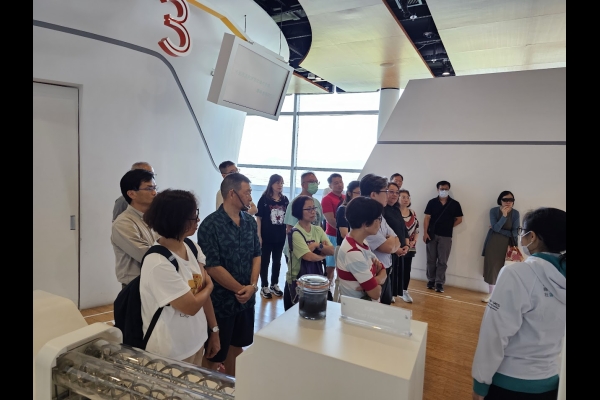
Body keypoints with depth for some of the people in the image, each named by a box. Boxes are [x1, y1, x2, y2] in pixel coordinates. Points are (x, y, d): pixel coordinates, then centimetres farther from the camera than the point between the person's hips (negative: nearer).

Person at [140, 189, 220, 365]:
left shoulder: (192, 248, -4)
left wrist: (214, 332, 5)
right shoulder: (158, 263, -27)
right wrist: (209, 286, -4)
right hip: (171, 353, -7)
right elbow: (191, 306, -22)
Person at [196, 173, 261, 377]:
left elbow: (256, 255, 6)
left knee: (237, 346, 22)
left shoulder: (250, 222, 3)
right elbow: (212, 267, -19)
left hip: (246, 298, 6)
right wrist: (241, 289, -13)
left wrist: (253, 285, -8)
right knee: (214, 355, 11)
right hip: (221, 301, -6)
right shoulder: (210, 225, -17)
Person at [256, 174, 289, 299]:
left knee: (277, 261, 15)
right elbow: (259, 218, -7)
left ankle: (274, 285, 30)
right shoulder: (264, 199, -7)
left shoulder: (285, 200, 4)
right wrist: (259, 236, -12)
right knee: (265, 261, 8)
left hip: (280, 236, 4)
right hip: (267, 236, -4)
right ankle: (264, 287, 19)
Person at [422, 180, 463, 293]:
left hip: (446, 236, 0)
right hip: (432, 234, 1)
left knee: (442, 261, 2)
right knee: (431, 259, 8)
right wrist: (425, 232, -8)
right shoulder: (432, 202, 1)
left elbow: (459, 219, 8)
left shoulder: (455, 204, 2)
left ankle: (439, 283, 9)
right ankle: (431, 280, 20)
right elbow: (427, 218, -1)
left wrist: (448, 227, -1)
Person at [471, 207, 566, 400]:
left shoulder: (517, 274, -22)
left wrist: (480, 382, -10)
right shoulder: (561, 275, -4)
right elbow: (551, 332, 4)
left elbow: (496, 334, -19)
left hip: (509, 382, -5)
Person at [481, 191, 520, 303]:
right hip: (493, 243, 1)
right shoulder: (494, 211, -6)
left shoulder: (515, 213, -5)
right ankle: (491, 293, 17)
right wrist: (504, 215, -26)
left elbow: (515, 233, -8)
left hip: (507, 245, -1)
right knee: (491, 267, 5)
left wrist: (498, 230, -11)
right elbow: (495, 228, -17)